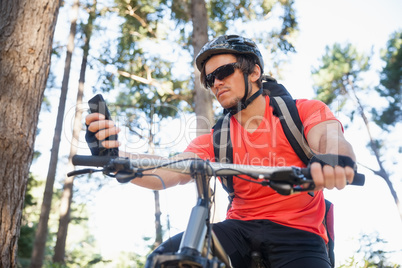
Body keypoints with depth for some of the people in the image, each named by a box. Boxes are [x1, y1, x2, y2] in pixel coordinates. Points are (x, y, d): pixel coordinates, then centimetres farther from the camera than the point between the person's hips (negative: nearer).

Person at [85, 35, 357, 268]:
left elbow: (331, 138, -18)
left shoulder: (305, 111, 3)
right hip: (241, 228, 2)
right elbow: (168, 174, -6)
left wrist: (334, 158, -45)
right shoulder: (214, 140, 10)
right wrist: (113, 155, -26)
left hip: (297, 232, -1)